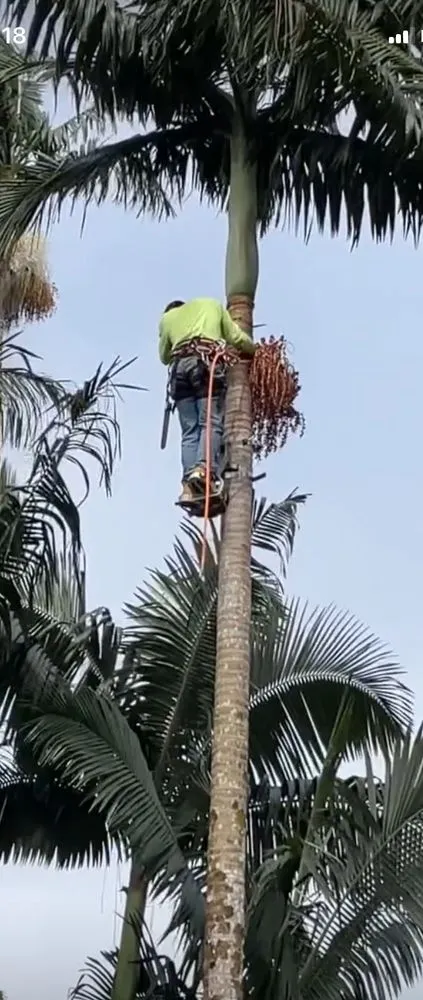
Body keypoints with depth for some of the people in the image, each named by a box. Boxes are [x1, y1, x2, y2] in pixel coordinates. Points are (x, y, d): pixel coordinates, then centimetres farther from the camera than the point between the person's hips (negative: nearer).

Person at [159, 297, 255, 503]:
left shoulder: (167, 318, 33)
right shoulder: (211, 304, 29)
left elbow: (164, 357, 36)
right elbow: (236, 337, 21)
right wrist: (256, 350, 38)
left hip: (180, 366, 2)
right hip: (207, 363, -2)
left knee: (189, 429, 0)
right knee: (212, 423, -10)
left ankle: (189, 484, -18)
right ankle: (204, 469, -36)